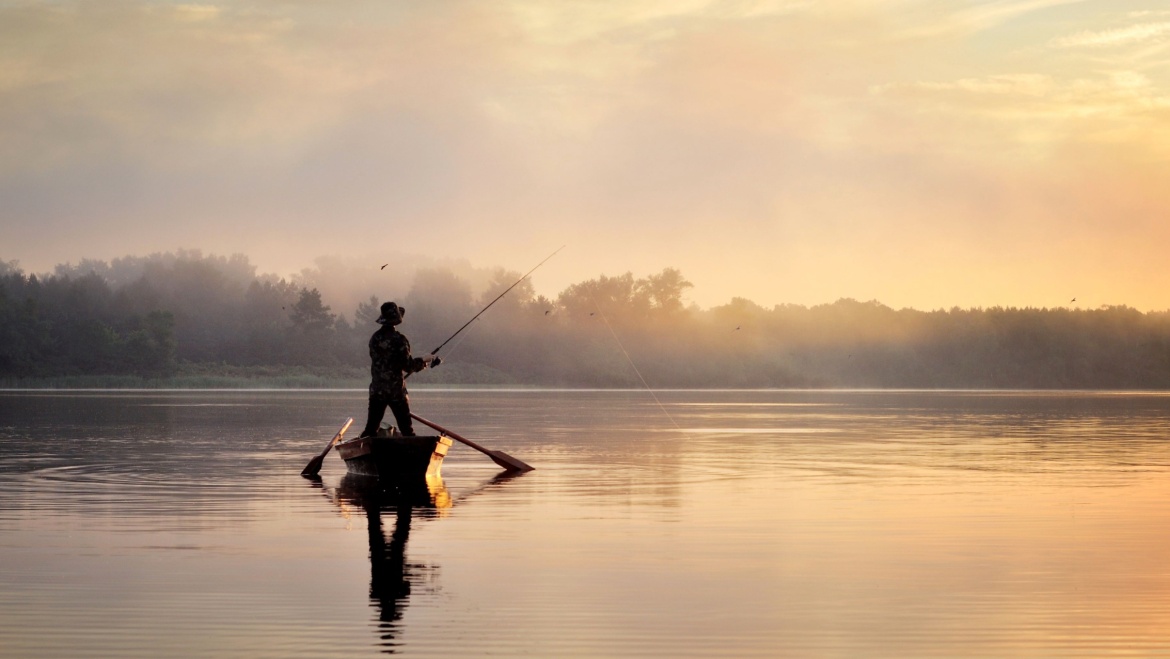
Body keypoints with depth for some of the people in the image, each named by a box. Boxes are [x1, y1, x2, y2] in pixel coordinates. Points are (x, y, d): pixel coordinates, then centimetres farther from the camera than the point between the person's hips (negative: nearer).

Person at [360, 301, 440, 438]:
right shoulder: (398, 339, -14)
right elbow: (407, 365, -15)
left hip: (376, 390, 5)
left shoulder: (375, 338, 5)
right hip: (396, 391, -5)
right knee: (407, 429, 1)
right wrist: (424, 360, 1)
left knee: (371, 428, 8)